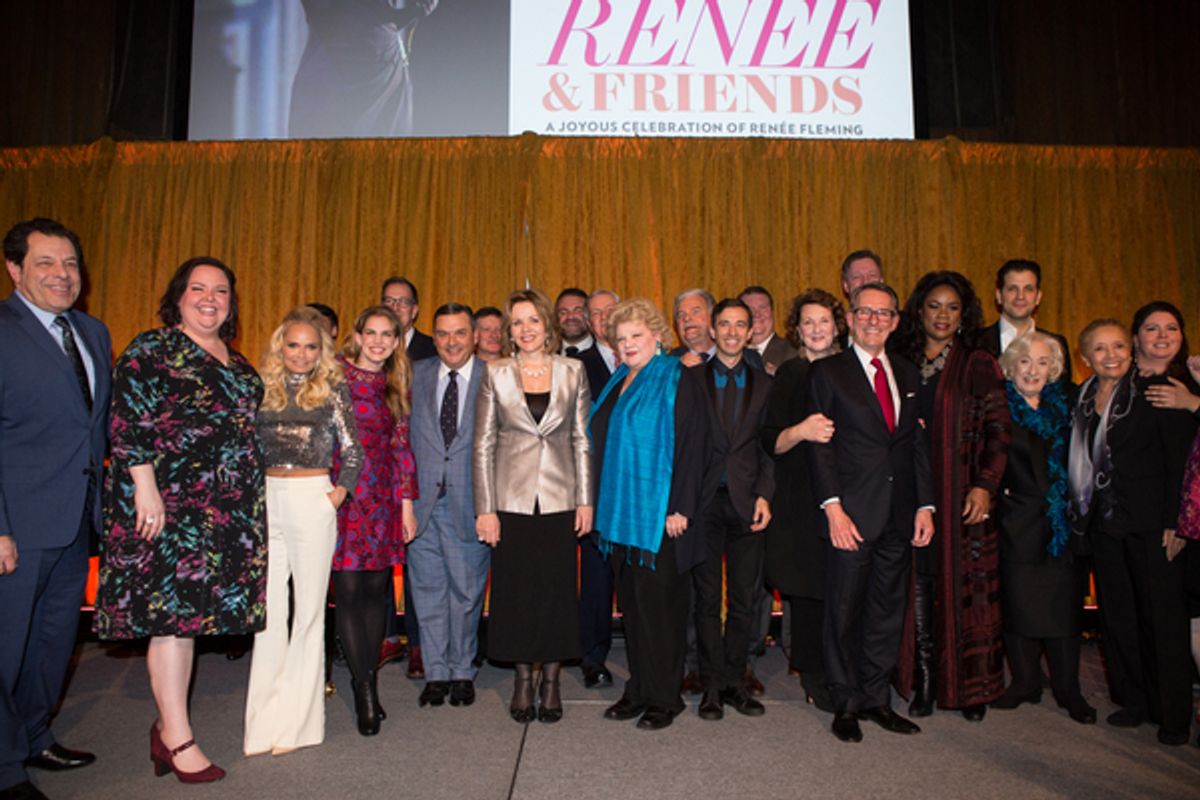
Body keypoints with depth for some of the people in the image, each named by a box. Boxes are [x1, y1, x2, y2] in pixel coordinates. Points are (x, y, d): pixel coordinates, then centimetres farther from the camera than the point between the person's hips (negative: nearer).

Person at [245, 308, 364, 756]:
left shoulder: (332, 388, 2)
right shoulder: (264, 387, 9)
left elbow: (353, 451, 1)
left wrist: (337, 495, -6)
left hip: (312, 500, -2)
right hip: (265, 500, 3)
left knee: (308, 608, 4)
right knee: (268, 609, 6)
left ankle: (294, 721, 14)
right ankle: (264, 721, 17)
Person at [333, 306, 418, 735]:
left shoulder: (395, 387, 12)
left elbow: (401, 446, 11)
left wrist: (407, 502, 6)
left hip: (383, 500, 4)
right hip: (342, 495, -4)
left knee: (376, 591, 6)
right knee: (348, 591, -5)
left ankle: (367, 683, 18)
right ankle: (365, 689, 5)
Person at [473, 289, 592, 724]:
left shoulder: (572, 371, 4)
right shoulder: (496, 374, 2)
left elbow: (582, 439, 6)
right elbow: (483, 444, 2)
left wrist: (585, 500, 0)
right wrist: (485, 508, -4)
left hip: (559, 499, 1)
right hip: (512, 500, 0)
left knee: (557, 589, 5)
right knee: (515, 589, 6)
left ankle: (550, 680, 21)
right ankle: (523, 679, 23)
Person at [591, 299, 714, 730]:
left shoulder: (676, 379, -7)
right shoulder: (618, 382, 15)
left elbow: (692, 444, -14)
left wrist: (680, 507, -20)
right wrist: (603, 506, 14)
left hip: (660, 513, -7)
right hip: (621, 512, 7)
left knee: (658, 603, -1)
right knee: (632, 602, 12)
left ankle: (664, 697, 13)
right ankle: (639, 689, 24)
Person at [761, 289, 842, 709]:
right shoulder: (790, 374, 0)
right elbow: (770, 441, -6)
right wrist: (801, 431, -23)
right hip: (802, 499, -4)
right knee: (808, 588, -2)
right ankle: (814, 676, 13)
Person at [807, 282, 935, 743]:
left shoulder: (908, 375, 14)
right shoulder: (828, 372, -1)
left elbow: (918, 444, 13)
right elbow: (819, 445, -6)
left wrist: (925, 504, 6)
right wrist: (833, 507, -15)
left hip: (900, 514, 5)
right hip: (853, 513, -4)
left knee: (888, 611, 12)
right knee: (845, 612, 4)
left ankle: (876, 698, 27)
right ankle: (846, 703, 19)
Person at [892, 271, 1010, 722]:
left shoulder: (979, 367, 4)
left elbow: (997, 431, -2)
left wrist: (985, 485, -12)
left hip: (962, 496, -2)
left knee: (964, 589, 2)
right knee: (919, 587, 3)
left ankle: (971, 687, 15)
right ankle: (924, 683, 12)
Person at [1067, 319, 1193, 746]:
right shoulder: (1082, 399, 8)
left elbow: (1180, 459, -8)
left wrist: (1175, 522, -13)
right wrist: (1081, 514, 4)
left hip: (1151, 521, -5)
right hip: (1103, 522, 5)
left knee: (1162, 614, 2)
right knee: (1117, 614, 11)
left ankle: (1173, 714, 15)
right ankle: (1133, 701, 25)